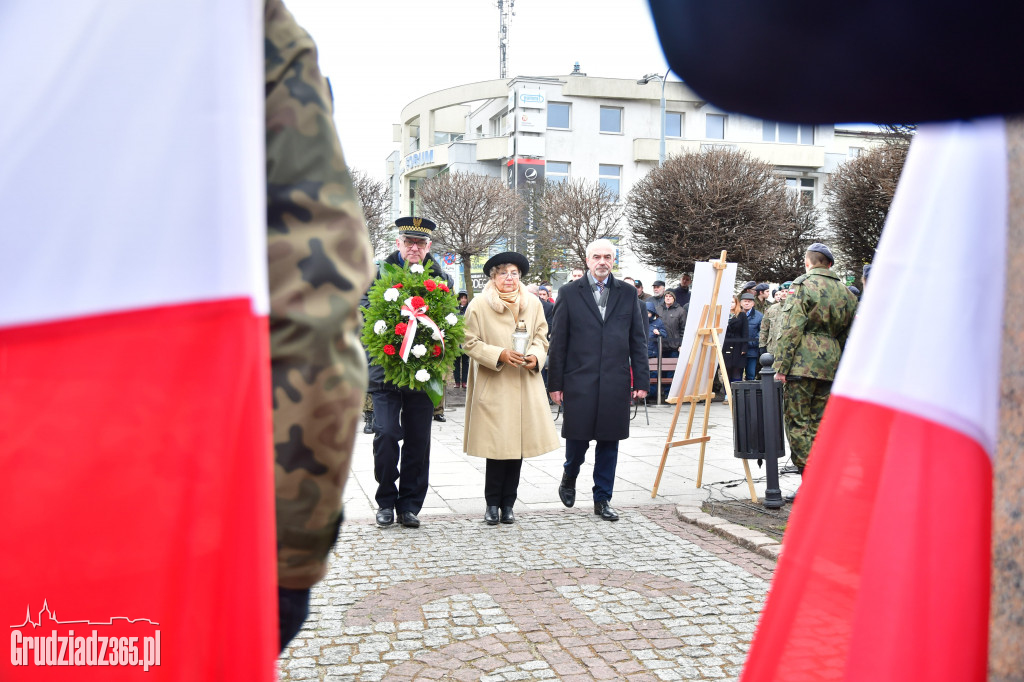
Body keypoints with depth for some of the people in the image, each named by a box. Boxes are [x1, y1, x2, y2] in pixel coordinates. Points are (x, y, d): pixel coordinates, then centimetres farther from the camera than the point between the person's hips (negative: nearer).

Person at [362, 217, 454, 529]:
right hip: (386, 370, -1)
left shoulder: (441, 278, 8)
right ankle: (386, 501, 12)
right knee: (386, 434, -8)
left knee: (418, 441, 6)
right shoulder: (378, 274, 4)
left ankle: (410, 505, 20)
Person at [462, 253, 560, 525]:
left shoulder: (533, 303, 9)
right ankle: (492, 505, 12)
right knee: (497, 447, -3)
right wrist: (499, 355, -16)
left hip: (525, 386, 3)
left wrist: (535, 357, -7)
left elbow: (541, 338, 14)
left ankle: (508, 504, 18)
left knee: (518, 445, 5)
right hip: (493, 387, -3)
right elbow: (470, 343, -3)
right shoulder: (479, 305, -2)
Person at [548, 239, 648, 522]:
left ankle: (602, 499, 20)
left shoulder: (628, 294, 10)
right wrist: (555, 383, -2)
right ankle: (569, 478, 32)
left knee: (609, 442, 7)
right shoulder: (569, 293, 3)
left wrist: (641, 380, 3)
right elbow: (558, 342, 2)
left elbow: (637, 341, 9)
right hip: (579, 381, -2)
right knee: (577, 438, 2)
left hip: (616, 382, 2)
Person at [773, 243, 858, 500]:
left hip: (803, 363, -6)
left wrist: (781, 367, -10)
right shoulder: (845, 292, 16)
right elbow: (847, 335, 19)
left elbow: (791, 329, -11)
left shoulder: (803, 285, -4)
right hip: (831, 364, 6)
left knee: (797, 421, -2)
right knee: (819, 422, 12)